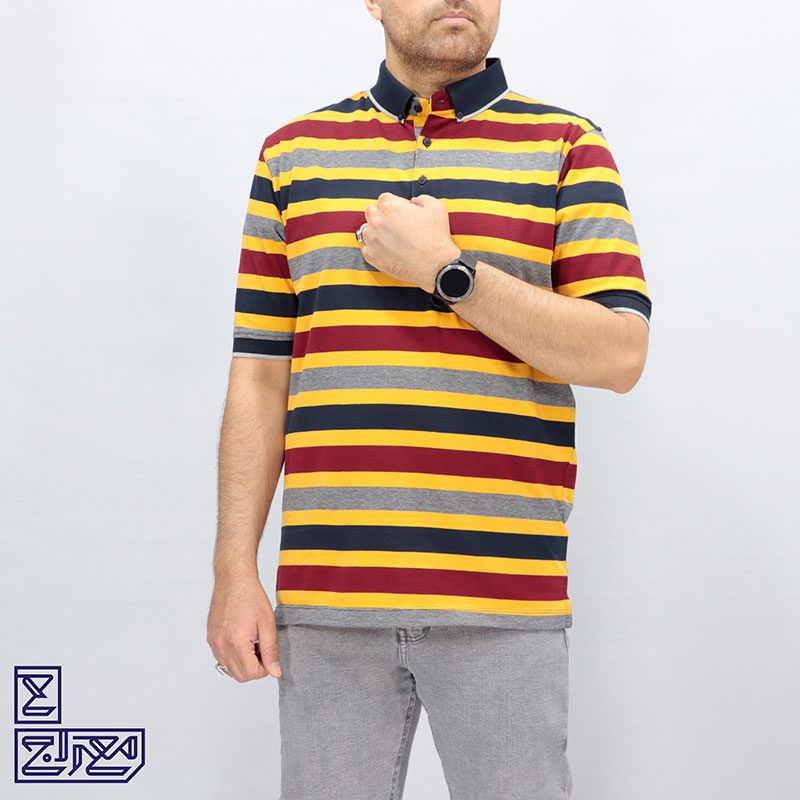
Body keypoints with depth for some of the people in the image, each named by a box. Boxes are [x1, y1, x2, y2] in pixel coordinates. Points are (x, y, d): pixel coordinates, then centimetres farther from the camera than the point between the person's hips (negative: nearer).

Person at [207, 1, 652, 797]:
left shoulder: (567, 145, 6)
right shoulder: (293, 151, 12)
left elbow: (620, 355, -3)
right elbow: (259, 376, 9)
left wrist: (447, 270, -10)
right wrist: (235, 570, 4)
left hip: (504, 596, -1)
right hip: (327, 595, 2)